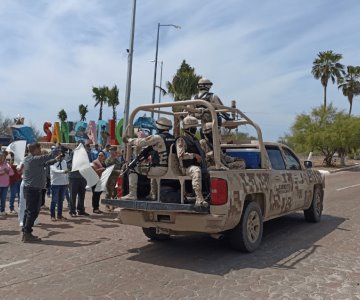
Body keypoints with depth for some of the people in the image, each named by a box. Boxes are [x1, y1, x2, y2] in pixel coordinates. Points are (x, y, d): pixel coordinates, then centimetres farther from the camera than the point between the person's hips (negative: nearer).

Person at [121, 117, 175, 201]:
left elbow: (140, 142, -12)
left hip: (160, 168, -8)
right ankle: (153, 195, 43)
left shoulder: (157, 137, -13)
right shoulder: (173, 138, 9)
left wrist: (130, 140, 7)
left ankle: (132, 194, 1)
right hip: (170, 168, 8)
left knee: (133, 169, 4)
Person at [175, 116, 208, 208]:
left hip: (197, 165, 8)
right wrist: (194, 155, -14)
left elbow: (201, 153, 33)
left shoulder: (195, 140, 25)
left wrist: (201, 157, 11)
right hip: (187, 167, -8)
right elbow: (181, 155, -12)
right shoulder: (181, 140, 1)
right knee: (196, 171, -39)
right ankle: (199, 199, -47)